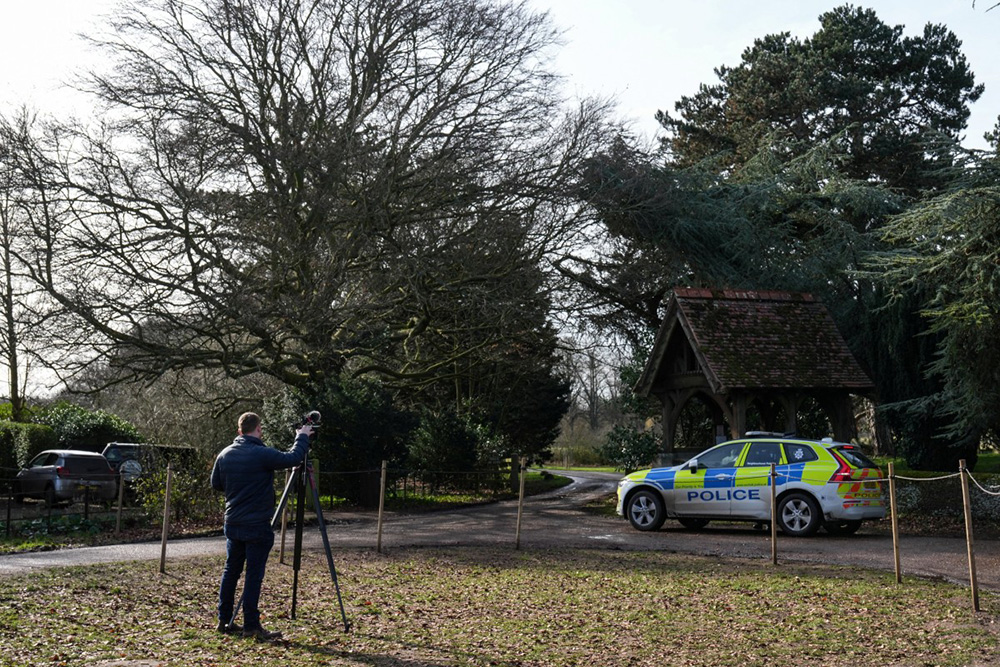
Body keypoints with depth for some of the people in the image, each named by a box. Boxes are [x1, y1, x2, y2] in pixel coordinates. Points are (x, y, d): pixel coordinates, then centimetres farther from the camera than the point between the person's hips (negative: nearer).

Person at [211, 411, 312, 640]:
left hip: (232, 525, 7)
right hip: (257, 526, -7)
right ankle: (251, 626, 1)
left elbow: (216, 484, 15)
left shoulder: (225, 455, 5)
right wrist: (302, 437, -2)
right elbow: (293, 458, -17)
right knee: (254, 575, -2)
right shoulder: (262, 454, -18)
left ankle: (225, 621, 22)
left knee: (231, 570, 15)